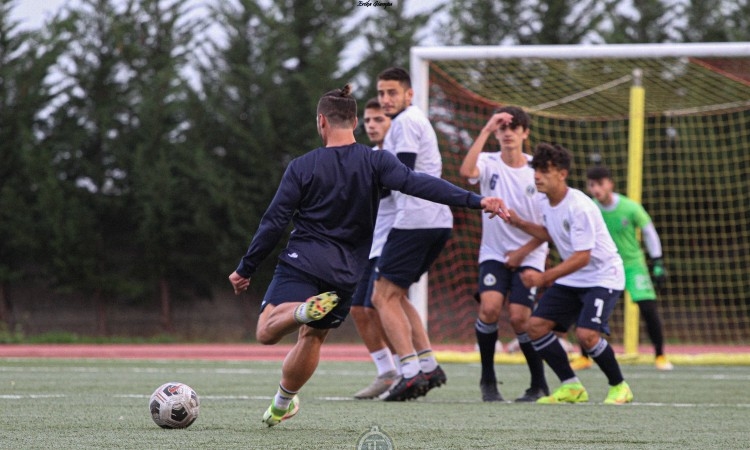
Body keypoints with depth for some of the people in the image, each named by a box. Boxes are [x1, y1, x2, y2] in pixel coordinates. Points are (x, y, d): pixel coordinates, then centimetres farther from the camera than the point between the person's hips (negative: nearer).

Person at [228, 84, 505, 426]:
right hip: (345, 275, 3)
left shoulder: (302, 167, -2)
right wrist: (476, 201, -24)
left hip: (301, 263, -3)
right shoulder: (375, 162, -2)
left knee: (266, 332, -6)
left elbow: (274, 223, -3)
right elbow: (417, 184, -17)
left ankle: (303, 309, -35)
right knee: (312, 337, 21)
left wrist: (245, 269, 7)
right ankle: (282, 404, 30)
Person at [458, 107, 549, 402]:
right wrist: (485, 131, -27)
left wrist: (523, 251, -9)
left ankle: (539, 385, 6)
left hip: (529, 256, -1)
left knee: (519, 317, -13)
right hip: (494, 254, 1)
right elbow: (466, 171, -29)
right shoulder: (489, 163, -3)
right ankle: (488, 380, -3)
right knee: (490, 307, -22)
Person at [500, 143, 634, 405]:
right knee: (535, 326, -5)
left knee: (586, 334, -25)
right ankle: (571, 386, 7)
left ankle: (619, 387, -1)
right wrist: (520, 223, 10)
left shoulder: (580, 207, -25)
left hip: (603, 277, -9)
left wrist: (544, 278, -31)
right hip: (571, 280, 9)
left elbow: (582, 257, -27)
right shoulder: (547, 204, 1)